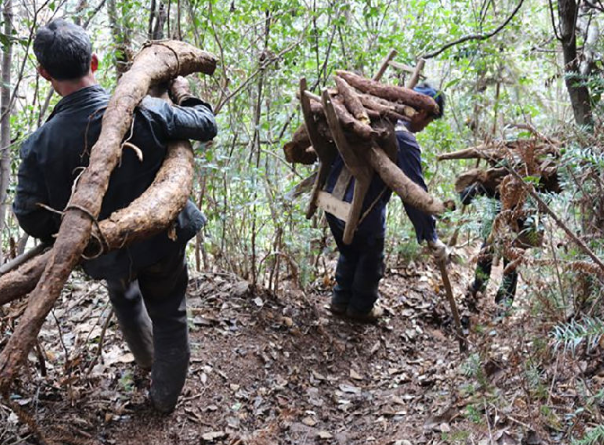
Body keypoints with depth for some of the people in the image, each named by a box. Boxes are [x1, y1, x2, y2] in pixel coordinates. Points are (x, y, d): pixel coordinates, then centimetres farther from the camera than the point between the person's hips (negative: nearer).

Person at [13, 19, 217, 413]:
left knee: (125, 298, 35)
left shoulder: (40, 144, -20)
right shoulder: (146, 111, -23)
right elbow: (206, 125, -8)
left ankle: (147, 359, 59)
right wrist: (185, 95, 13)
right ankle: (165, 396, 39)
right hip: (164, 242, -1)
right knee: (169, 316, 22)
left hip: (108, 255, 1)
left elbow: (31, 218, -13)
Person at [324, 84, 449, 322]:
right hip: (362, 212, -7)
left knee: (348, 253, 30)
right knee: (370, 260, 21)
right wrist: (432, 240, -15)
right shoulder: (405, 141, -20)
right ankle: (361, 308, 37)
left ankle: (340, 301, 43)